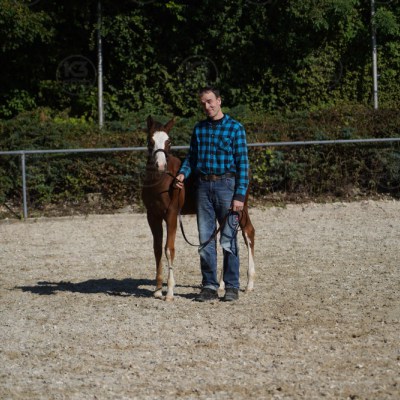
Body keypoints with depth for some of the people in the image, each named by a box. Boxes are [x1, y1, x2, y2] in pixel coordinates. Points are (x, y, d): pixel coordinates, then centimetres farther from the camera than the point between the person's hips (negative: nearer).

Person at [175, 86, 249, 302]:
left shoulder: (235, 128, -3)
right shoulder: (199, 129, 11)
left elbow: (242, 163, -6)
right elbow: (191, 157, 18)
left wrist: (240, 196, -13)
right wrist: (183, 173, -4)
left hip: (226, 185, -4)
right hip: (203, 187, 4)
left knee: (228, 241, -1)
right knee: (205, 240, 5)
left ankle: (231, 286, 6)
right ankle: (209, 286, 12)